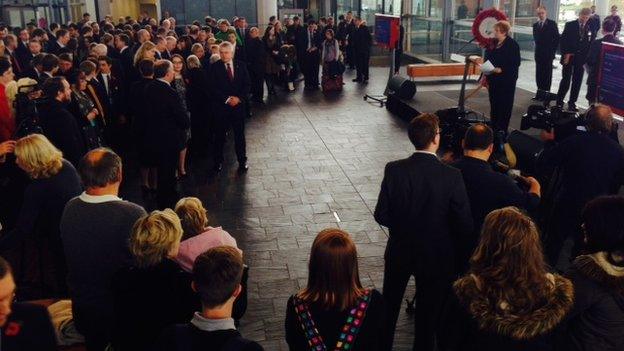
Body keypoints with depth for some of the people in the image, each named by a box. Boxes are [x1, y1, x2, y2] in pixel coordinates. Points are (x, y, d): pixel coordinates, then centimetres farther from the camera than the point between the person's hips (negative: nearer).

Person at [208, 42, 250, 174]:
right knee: (219, 135, 6)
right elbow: (213, 87, -8)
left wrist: (239, 98, -11)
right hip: (221, 106, -1)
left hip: (238, 104, 2)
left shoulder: (240, 66, 4)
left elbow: (247, 85, 3)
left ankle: (242, 161, 20)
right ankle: (218, 162, 19)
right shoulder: (215, 67, -3)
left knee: (240, 134, 8)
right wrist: (227, 99, -14)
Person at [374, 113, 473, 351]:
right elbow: (464, 226, -17)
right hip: (436, 256, -2)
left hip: (399, 251, 2)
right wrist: (441, 230, 4)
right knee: (428, 310, 20)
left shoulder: (394, 170, -18)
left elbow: (381, 216, -12)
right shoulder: (452, 176, -22)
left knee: (389, 305, 24)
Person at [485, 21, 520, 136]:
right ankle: (494, 127, 20)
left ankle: (502, 130, 6)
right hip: (493, 78, 6)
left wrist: (501, 69, -23)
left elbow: (516, 63, -13)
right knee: (494, 103, 10)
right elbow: (488, 59, 13)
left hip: (506, 80, -6)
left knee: (505, 104, 0)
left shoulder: (512, 44, -10)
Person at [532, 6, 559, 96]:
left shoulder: (552, 24, -2)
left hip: (548, 53, -4)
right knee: (539, 74, 4)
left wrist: (553, 50, -5)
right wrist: (538, 47, 4)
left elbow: (557, 38, -3)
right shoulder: (535, 25, 11)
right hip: (538, 53, 4)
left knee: (547, 74, -2)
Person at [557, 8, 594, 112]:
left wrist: (586, 58, -4)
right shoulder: (570, 25, -1)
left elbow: (589, 44, 4)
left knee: (577, 82, 5)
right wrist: (566, 54, -10)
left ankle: (572, 103, 13)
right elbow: (563, 40, -3)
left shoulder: (589, 28, 4)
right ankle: (559, 101, 7)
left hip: (581, 59, 2)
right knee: (566, 80, -3)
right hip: (569, 57, -2)